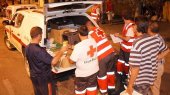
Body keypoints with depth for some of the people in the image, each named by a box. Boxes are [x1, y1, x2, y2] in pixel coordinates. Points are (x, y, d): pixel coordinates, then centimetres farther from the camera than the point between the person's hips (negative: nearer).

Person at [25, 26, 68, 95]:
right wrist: (61, 51, -19)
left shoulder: (27, 48, -3)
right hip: (44, 78, -8)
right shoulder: (39, 50, -31)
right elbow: (53, 62, -32)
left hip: (33, 76, 8)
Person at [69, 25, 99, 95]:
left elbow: (71, 61, -17)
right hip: (94, 71, 6)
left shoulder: (78, 46, -26)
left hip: (83, 73, -5)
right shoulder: (93, 41, -7)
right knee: (92, 88, 23)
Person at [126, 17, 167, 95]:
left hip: (139, 81, -6)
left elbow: (135, 68, -28)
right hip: (150, 77, 6)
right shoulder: (155, 39, -7)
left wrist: (130, 85, -17)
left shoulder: (137, 44, -29)